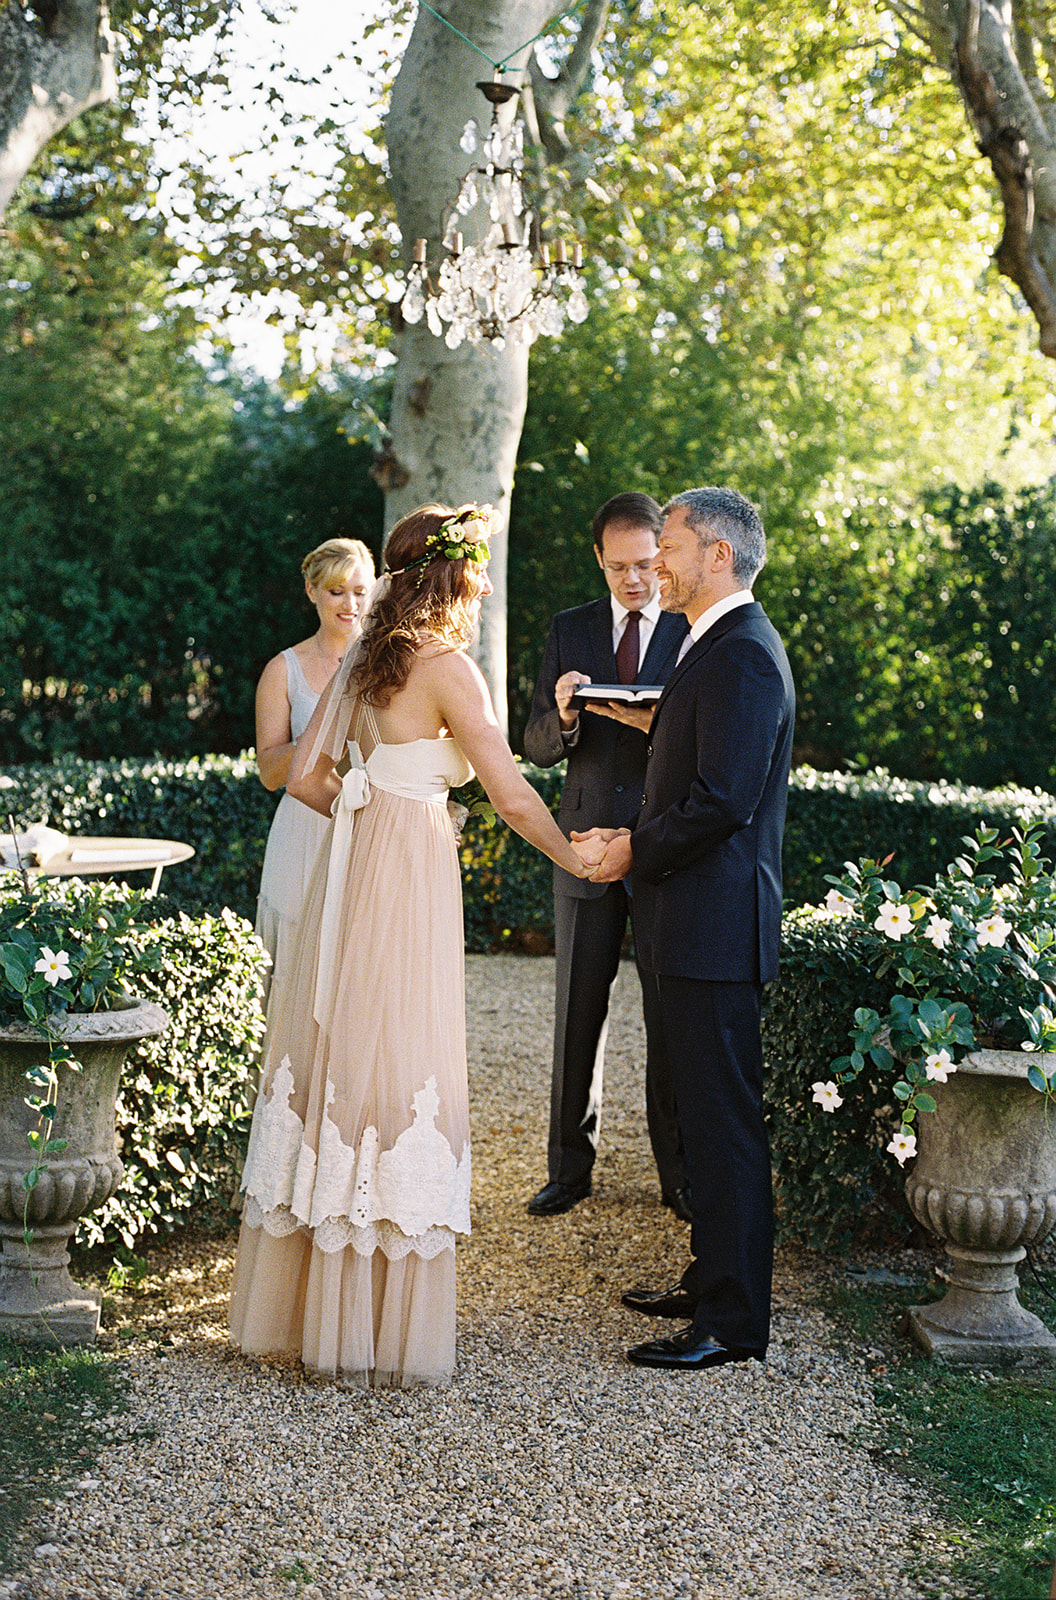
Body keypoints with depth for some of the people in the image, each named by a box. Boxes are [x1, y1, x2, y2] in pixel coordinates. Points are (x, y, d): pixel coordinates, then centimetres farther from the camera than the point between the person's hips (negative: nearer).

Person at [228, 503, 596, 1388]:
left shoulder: (363, 661, 11)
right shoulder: (448, 669, -11)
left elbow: (306, 774, 11)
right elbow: (514, 797, -13)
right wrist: (581, 863, 0)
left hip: (349, 872, 8)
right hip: (410, 882, -8)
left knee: (338, 1058, 13)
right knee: (397, 1073, -2)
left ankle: (309, 1304, 24)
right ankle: (388, 1336, 6)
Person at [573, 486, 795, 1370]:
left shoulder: (743, 656, -17)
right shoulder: (719, 647, 16)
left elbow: (723, 801, -24)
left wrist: (636, 852, -11)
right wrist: (631, 839, 9)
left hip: (714, 925, -11)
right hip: (692, 928, 11)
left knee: (724, 1121, -4)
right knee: (706, 1114, 18)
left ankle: (734, 1322, 3)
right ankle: (712, 1278, 30)